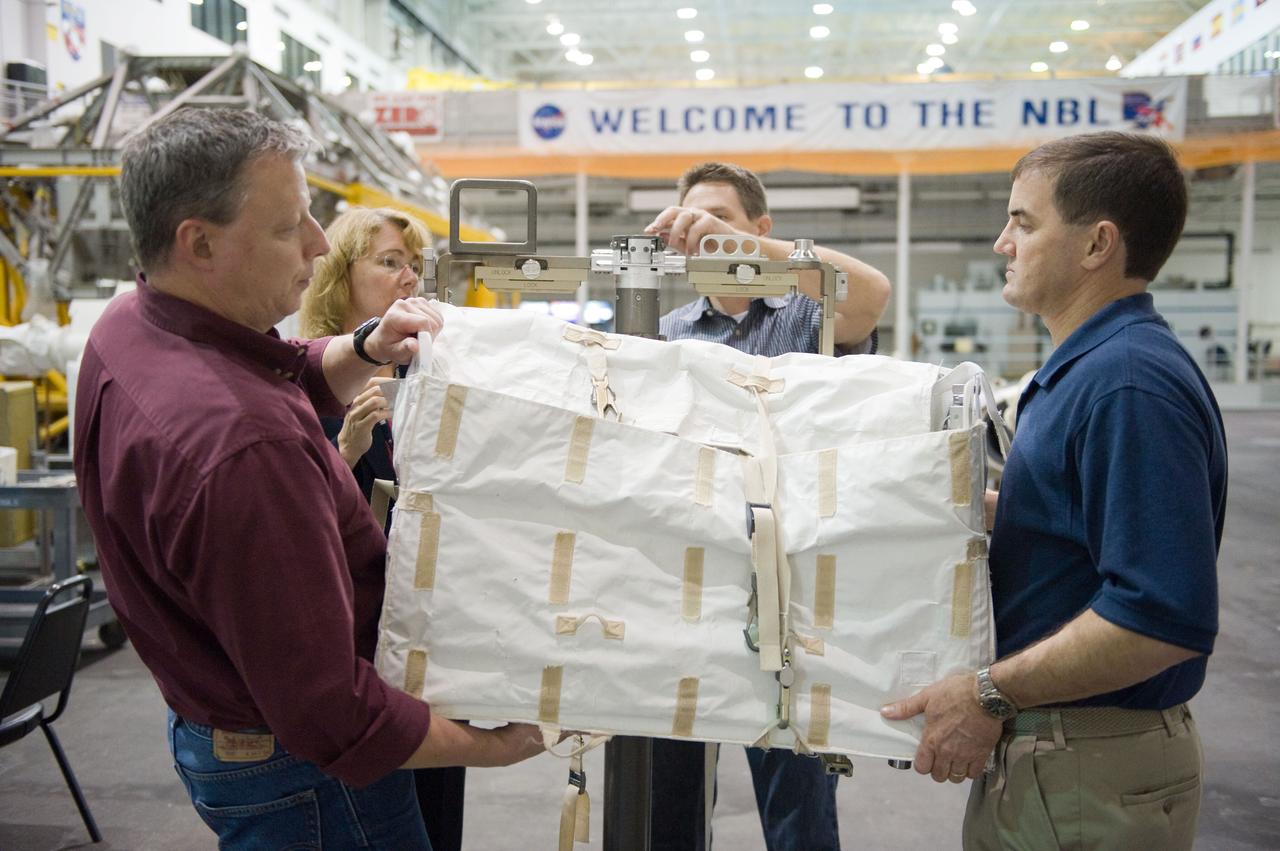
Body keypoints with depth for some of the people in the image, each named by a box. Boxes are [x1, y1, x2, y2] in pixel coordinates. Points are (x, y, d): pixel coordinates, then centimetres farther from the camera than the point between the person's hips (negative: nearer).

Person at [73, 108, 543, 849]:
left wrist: (367, 351, -5)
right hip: (303, 772, -9)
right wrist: (492, 748, -20)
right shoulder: (243, 444, -37)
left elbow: (296, 376, 16)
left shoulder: (128, 324, -4)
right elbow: (330, 716, -32)